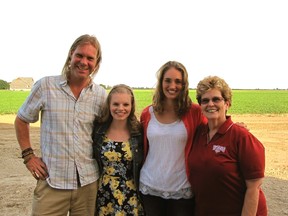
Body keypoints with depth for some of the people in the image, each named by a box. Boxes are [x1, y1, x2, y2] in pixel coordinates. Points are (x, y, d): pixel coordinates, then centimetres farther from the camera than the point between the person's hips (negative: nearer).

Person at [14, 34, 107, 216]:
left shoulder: (101, 95, 1)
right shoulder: (45, 86, -5)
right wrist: (28, 155, 0)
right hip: (52, 181, -2)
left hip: (89, 182, 2)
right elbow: (21, 121, 6)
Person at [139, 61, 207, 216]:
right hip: (150, 188, 2)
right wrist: (138, 178, 10)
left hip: (182, 191, -2)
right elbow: (142, 149, 10)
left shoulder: (194, 112, -6)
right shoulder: (147, 114, 1)